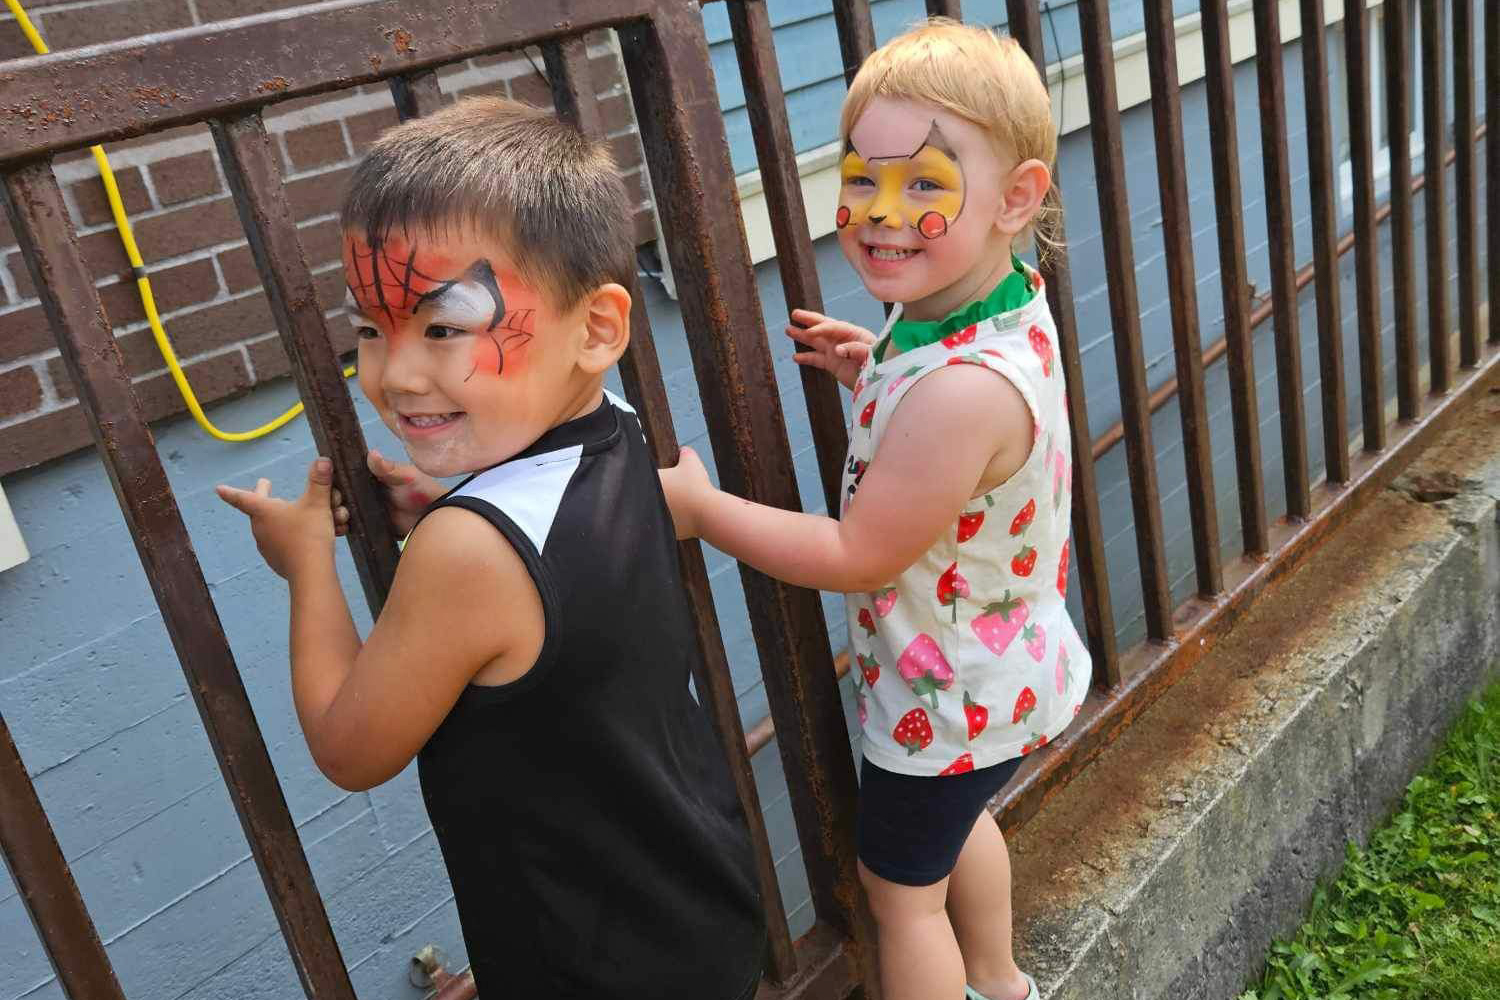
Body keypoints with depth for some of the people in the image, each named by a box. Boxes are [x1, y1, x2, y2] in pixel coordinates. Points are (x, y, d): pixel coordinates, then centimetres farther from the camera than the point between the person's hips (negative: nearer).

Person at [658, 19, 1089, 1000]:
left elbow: (858, 556, -30)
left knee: (900, 884, 15)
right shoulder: (1002, 299, -9)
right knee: (955, 817, 34)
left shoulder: (963, 387, -39)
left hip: (950, 696, -10)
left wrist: (699, 505, -22)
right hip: (997, 666, 10)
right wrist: (879, 372, -6)